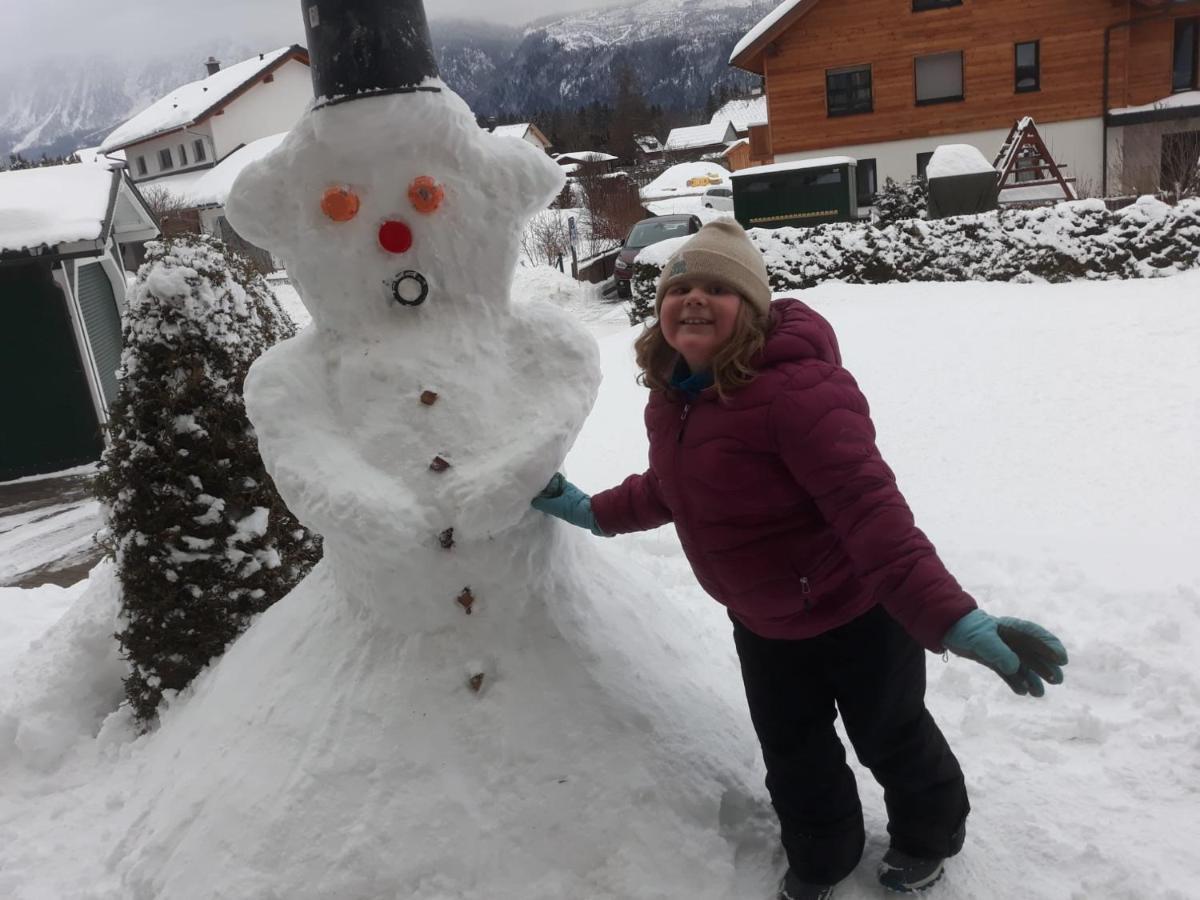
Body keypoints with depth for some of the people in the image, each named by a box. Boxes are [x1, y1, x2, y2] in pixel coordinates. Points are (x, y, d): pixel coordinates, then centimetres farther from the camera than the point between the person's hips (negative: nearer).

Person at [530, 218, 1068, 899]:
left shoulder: (798, 385, -34)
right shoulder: (671, 393, -5)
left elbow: (870, 506, -39)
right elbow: (671, 487, 13)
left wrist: (952, 618, -47)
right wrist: (596, 512, 8)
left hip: (857, 607, -6)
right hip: (762, 618, 7)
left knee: (890, 736, 20)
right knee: (792, 752, 23)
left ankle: (930, 835, 53)